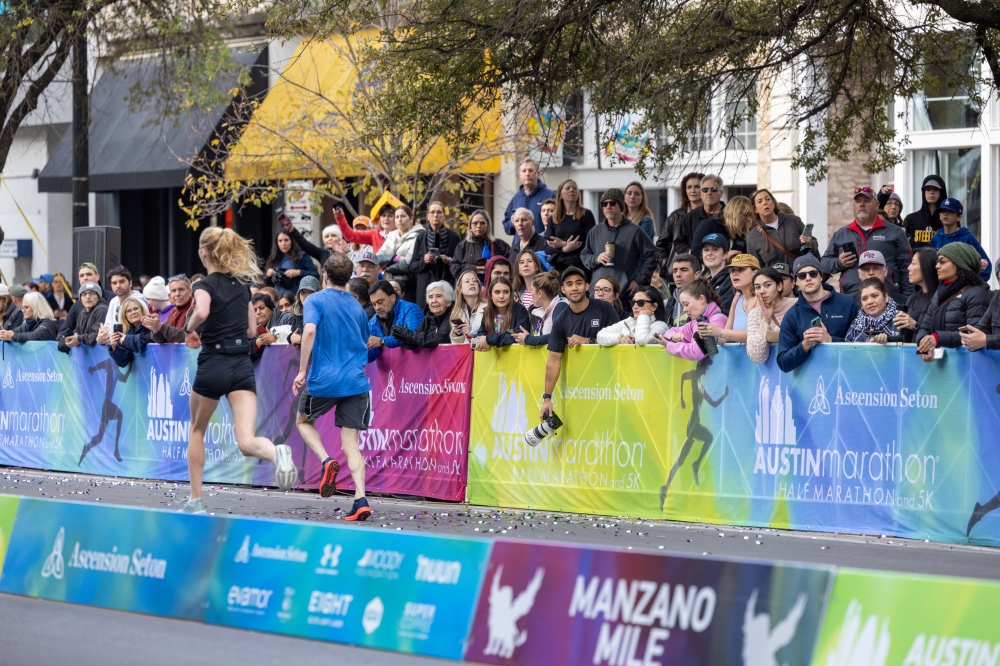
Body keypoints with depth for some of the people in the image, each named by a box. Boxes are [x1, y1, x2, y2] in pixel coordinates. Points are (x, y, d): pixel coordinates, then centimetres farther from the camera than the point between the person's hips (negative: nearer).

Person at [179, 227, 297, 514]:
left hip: (213, 366, -4)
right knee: (246, 442, -8)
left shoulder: (205, 284, -5)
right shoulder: (242, 283, 14)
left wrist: (191, 328, -8)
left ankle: (195, 499, 26)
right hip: (242, 366, 4)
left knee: (197, 430, 21)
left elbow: (202, 311, -28)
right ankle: (277, 453, -42)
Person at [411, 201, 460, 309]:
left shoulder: (453, 237, 5)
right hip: (426, 287, 1)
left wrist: (450, 261, -10)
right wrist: (424, 261, -9)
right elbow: (412, 266, 9)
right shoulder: (421, 238, 9)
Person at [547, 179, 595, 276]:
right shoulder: (553, 219, 14)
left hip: (579, 266, -3)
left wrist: (563, 244, -10)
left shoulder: (586, 215, 4)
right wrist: (564, 249, -12)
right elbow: (547, 248, 7)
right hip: (558, 266, 3)